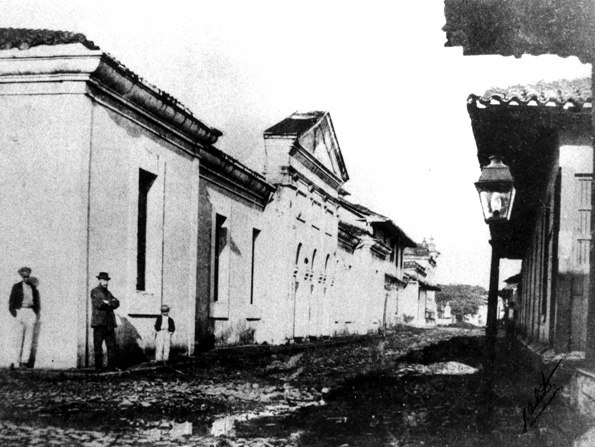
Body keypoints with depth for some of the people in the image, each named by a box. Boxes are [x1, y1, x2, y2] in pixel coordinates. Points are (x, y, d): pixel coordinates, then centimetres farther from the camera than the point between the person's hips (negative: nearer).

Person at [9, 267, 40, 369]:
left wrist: (36, 313, 9)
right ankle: (16, 362, -3)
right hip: (20, 311, -2)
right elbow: (11, 302, 4)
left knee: (29, 337, -2)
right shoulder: (16, 287, 4)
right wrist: (15, 314, -6)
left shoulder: (33, 287, 12)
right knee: (19, 337, -5)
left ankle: (24, 361, -1)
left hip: (31, 312, 3)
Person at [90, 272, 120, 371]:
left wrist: (107, 302, -10)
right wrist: (111, 303, -4)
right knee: (98, 346, -2)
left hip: (109, 323, 5)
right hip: (99, 322, -5)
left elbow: (116, 304, 6)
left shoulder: (108, 293, 19)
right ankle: (98, 367, 3)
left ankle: (112, 366, 6)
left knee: (112, 345, 2)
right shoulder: (94, 291, 1)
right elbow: (99, 304, -15)